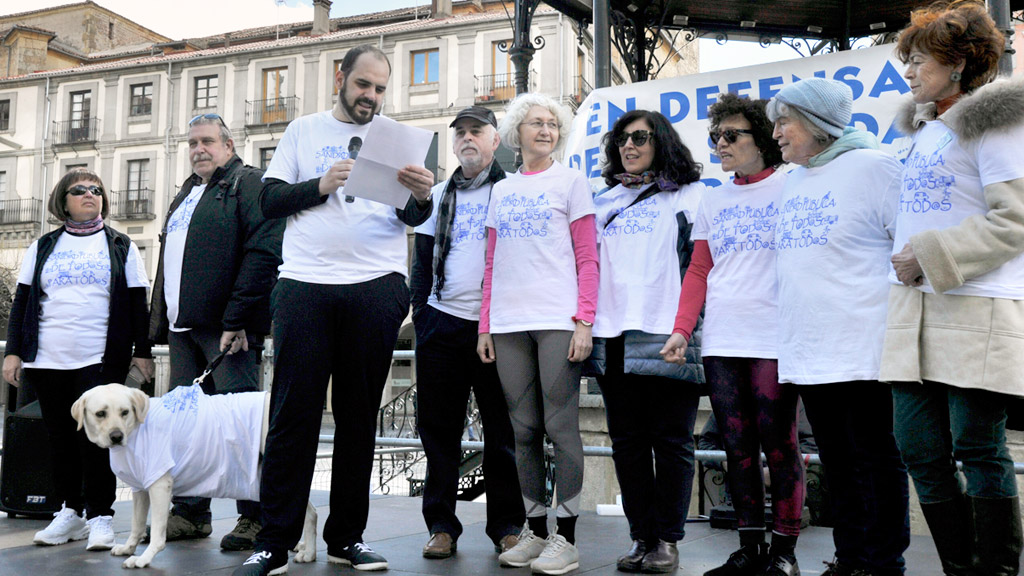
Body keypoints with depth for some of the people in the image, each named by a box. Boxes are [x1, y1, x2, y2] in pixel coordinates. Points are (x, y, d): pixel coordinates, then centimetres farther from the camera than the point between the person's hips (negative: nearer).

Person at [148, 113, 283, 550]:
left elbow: (264, 252, -15)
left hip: (226, 327, -9)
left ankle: (255, 517, -2)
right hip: (184, 326, 9)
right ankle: (190, 514, 19)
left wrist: (236, 320, -21)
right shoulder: (186, 195, 25)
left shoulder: (248, 184, -2)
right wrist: (160, 325, 19)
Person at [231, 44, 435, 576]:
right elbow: (269, 201, 7)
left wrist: (421, 197, -20)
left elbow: (412, 217, 3)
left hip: (375, 288, 1)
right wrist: (320, 185, -10)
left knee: (359, 416, 6)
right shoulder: (304, 131, 14)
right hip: (305, 285, -1)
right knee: (293, 413, -2)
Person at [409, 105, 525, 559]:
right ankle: (441, 526, 14)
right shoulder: (439, 195, 17)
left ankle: (507, 526, 12)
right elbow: (423, 258, 17)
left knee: (503, 430, 2)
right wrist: (420, 310, 7)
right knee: (438, 428, 5)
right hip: (441, 323, 3)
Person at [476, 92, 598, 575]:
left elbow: (587, 259, 1)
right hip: (509, 323, 4)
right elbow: (492, 264, 17)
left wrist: (584, 321, -10)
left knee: (561, 426, -5)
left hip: (558, 319, -4)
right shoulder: (501, 191, 18)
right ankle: (535, 530, 15)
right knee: (524, 430, 6)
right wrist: (484, 325, 10)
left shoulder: (571, 181, 7)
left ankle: (565, 536, 2)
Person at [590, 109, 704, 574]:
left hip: (669, 334, -4)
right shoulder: (605, 203, 21)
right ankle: (641, 536, 14)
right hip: (615, 336, 5)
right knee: (627, 440, 6)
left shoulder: (691, 196, 8)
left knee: (671, 439, 0)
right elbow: (588, 264, 22)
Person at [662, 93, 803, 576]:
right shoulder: (712, 202, 16)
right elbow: (699, 271, 15)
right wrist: (681, 329, 4)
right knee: (737, 446, 8)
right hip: (720, 344, 5)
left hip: (775, 340, -5)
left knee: (778, 444, -1)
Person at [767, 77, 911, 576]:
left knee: (875, 458, 1)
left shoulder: (873, 166, -6)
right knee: (836, 460, 13)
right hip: (807, 348, 7)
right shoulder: (793, 181, 16)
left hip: (862, 345, -7)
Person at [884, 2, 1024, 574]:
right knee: (920, 450, 6)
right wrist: (906, 261, 12)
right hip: (916, 311, 8)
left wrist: (930, 256, -15)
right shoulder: (925, 129, 21)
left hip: (976, 312, -8)